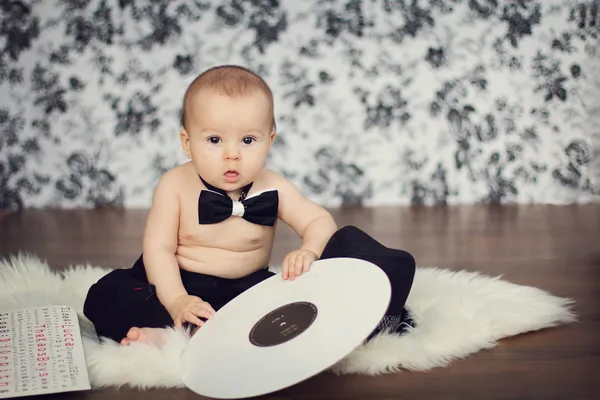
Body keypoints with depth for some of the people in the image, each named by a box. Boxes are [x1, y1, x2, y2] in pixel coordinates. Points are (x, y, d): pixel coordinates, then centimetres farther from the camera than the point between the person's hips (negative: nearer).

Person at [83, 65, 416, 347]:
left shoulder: (272, 188, -8)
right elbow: (158, 248, -15)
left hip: (250, 289, 1)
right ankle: (184, 333, -40)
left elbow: (319, 221, -6)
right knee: (107, 294, -25)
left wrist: (308, 252, -29)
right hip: (184, 284, 0)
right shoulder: (175, 186, -13)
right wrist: (176, 301, -30)